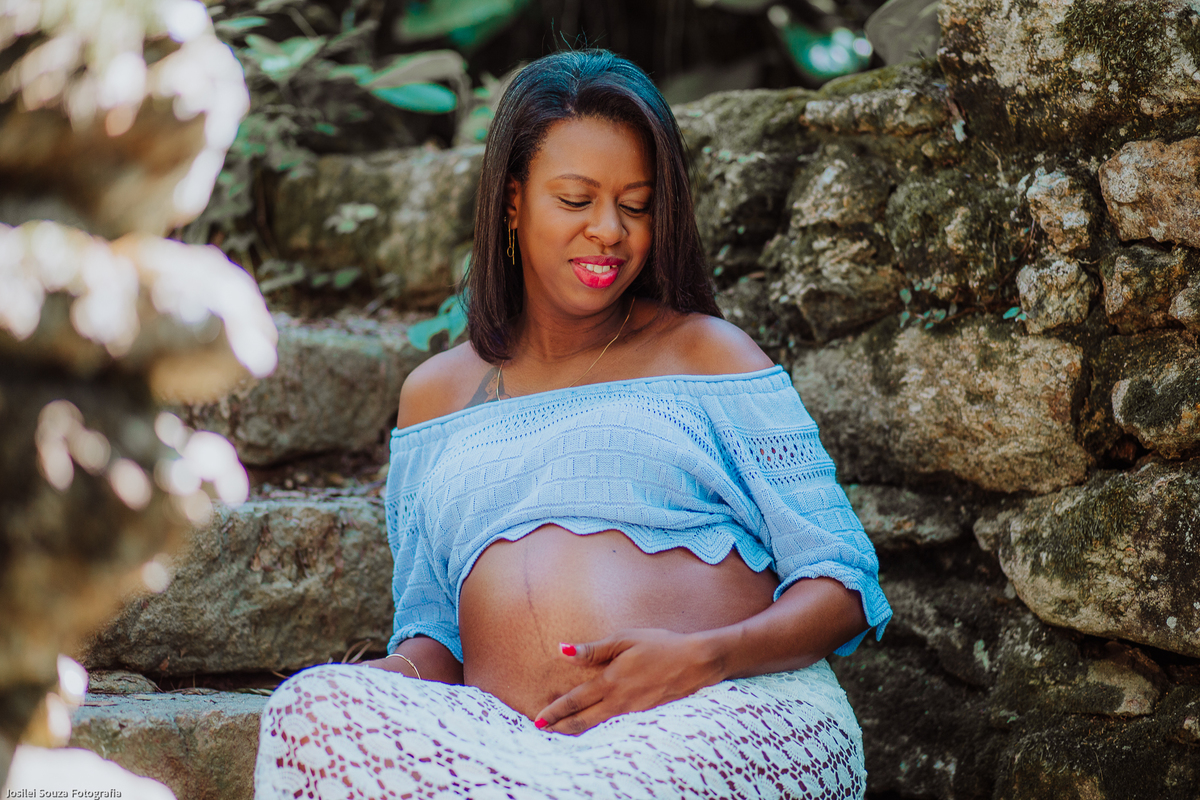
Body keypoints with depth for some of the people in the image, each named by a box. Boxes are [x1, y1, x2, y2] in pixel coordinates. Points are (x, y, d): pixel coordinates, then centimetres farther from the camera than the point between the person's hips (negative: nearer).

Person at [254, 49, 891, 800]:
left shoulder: (705, 353, 15)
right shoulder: (436, 393, 25)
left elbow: (843, 584, 8)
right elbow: (435, 627, 26)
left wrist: (705, 656, -12)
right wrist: (401, 675, 0)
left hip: (732, 717, -3)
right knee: (316, 705, -29)